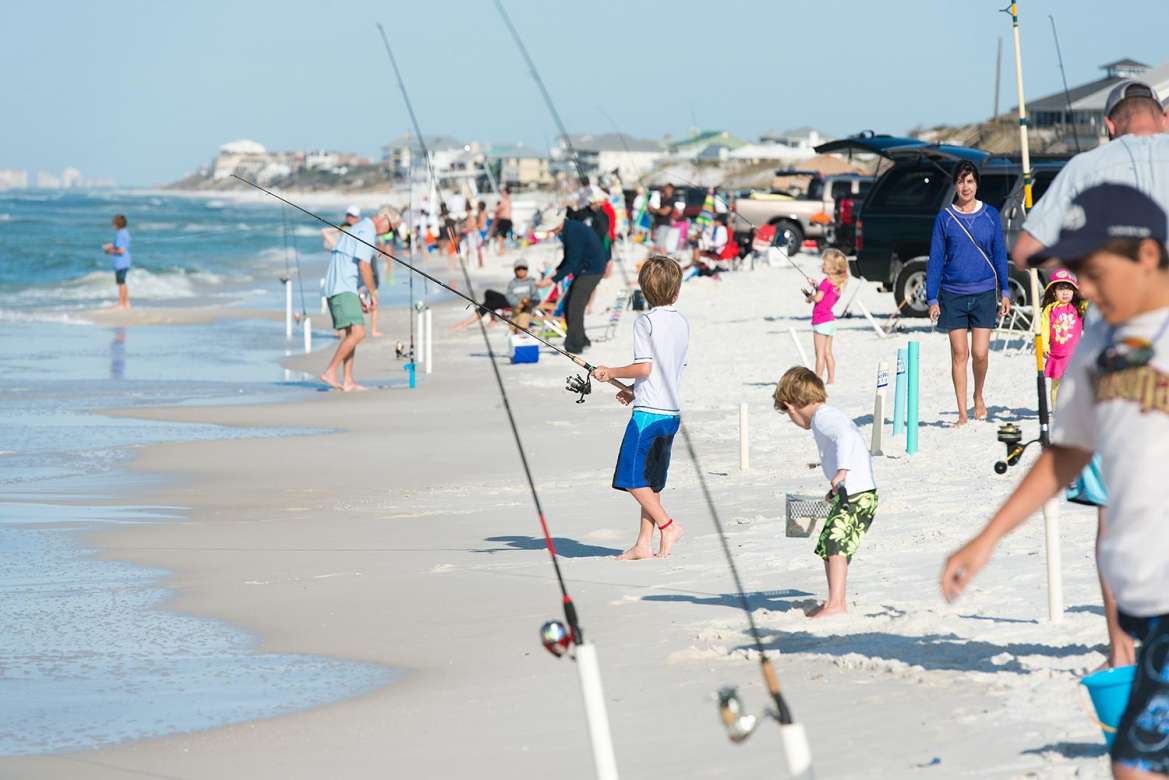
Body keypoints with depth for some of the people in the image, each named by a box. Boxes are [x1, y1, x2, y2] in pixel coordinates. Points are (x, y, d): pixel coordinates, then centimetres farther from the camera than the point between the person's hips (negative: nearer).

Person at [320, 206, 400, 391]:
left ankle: (348, 381, 9)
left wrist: (359, 298, 26)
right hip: (343, 290, -11)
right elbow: (364, 266, -17)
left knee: (350, 334, 12)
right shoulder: (367, 231, -9)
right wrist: (373, 295, -8)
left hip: (335, 289, 11)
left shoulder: (355, 229, 24)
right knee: (357, 332, -17)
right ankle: (330, 372, -19)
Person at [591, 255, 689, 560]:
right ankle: (644, 543, 11)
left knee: (632, 478, -4)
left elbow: (644, 367, -17)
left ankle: (667, 525, -10)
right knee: (651, 482, 11)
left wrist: (610, 372, -3)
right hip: (672, 412, 7)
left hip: (648, 411, -7)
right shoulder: (683, 323, 11)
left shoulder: (646, 322, -10)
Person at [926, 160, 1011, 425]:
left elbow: (1000, 255, 10)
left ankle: (978, 396, 21)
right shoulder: (945, 218, 1)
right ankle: (962, 413, 7)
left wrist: (1005, 292, 5)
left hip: (984, 294, 0)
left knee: (980, 353, -7)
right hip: (953, 295, 0)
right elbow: (935, 260, 4)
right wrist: (932, 298, -1)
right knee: (959, 354, 1)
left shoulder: (990, 215, 4)